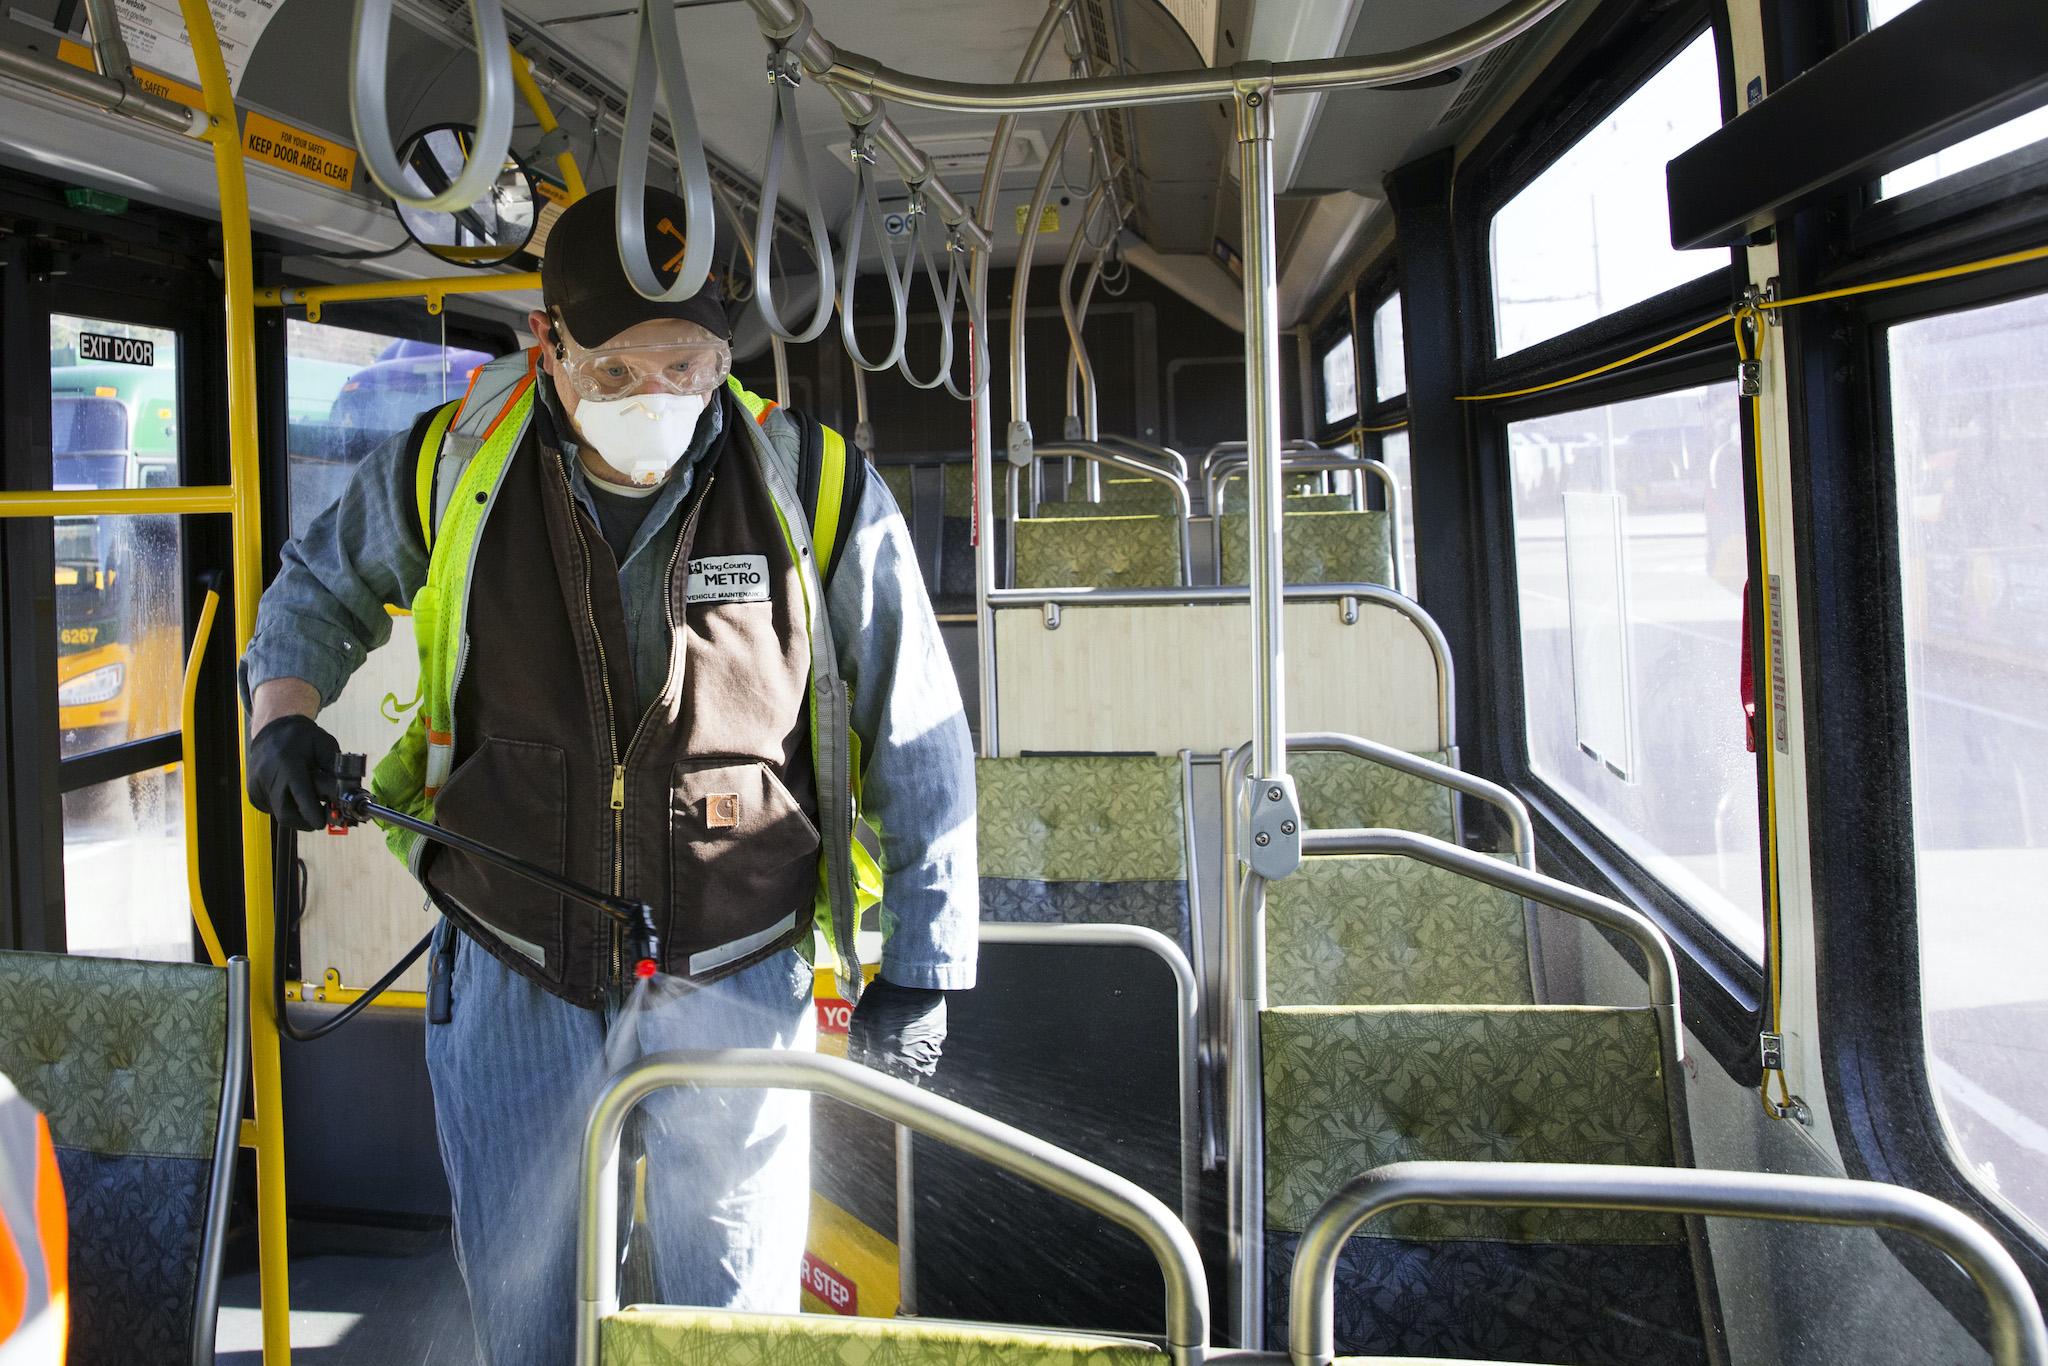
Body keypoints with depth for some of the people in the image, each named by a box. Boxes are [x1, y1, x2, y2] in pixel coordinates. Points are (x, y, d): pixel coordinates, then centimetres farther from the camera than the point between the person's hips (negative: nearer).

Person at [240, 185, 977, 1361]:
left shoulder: (819, 495, -13)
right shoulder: (451, 467, -7)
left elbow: (919, 749, -5)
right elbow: (321, 590, 15)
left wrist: (921, 967, -4)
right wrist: (285, 709, -5)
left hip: (733, 982, -2)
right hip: (511, 975, 2)